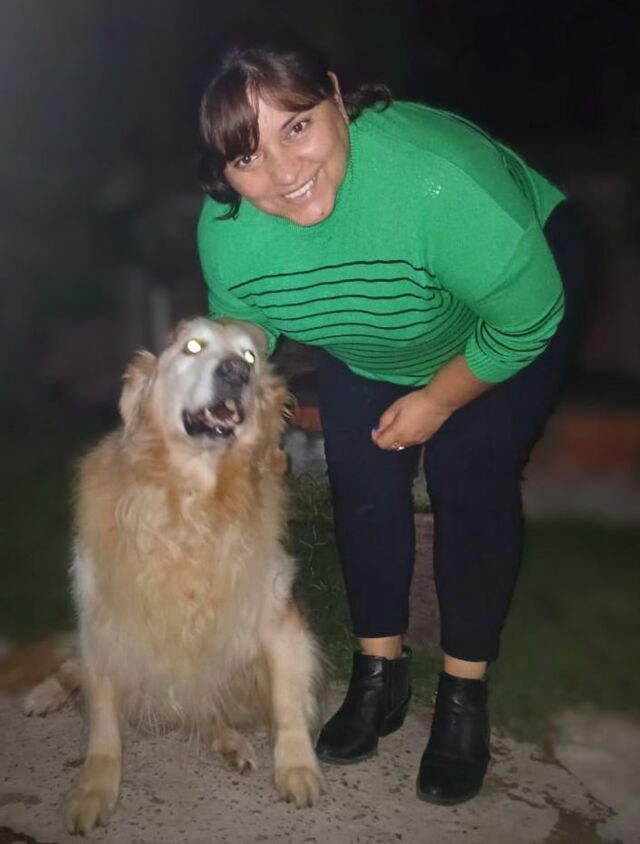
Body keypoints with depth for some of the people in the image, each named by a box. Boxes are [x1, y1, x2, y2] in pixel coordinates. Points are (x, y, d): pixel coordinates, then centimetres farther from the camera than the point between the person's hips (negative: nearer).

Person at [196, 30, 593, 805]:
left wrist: (437, 401, -16)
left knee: (468, 484, -9)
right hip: (369, 345, 4)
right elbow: (239, 327, -3)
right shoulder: (224, 229, -26)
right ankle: (381, 670, 20)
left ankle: (464, 695, 9)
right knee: (361, 480, 0)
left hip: (503, 315, -4)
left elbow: (529, 319, -27)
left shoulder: (436, 181, -43)